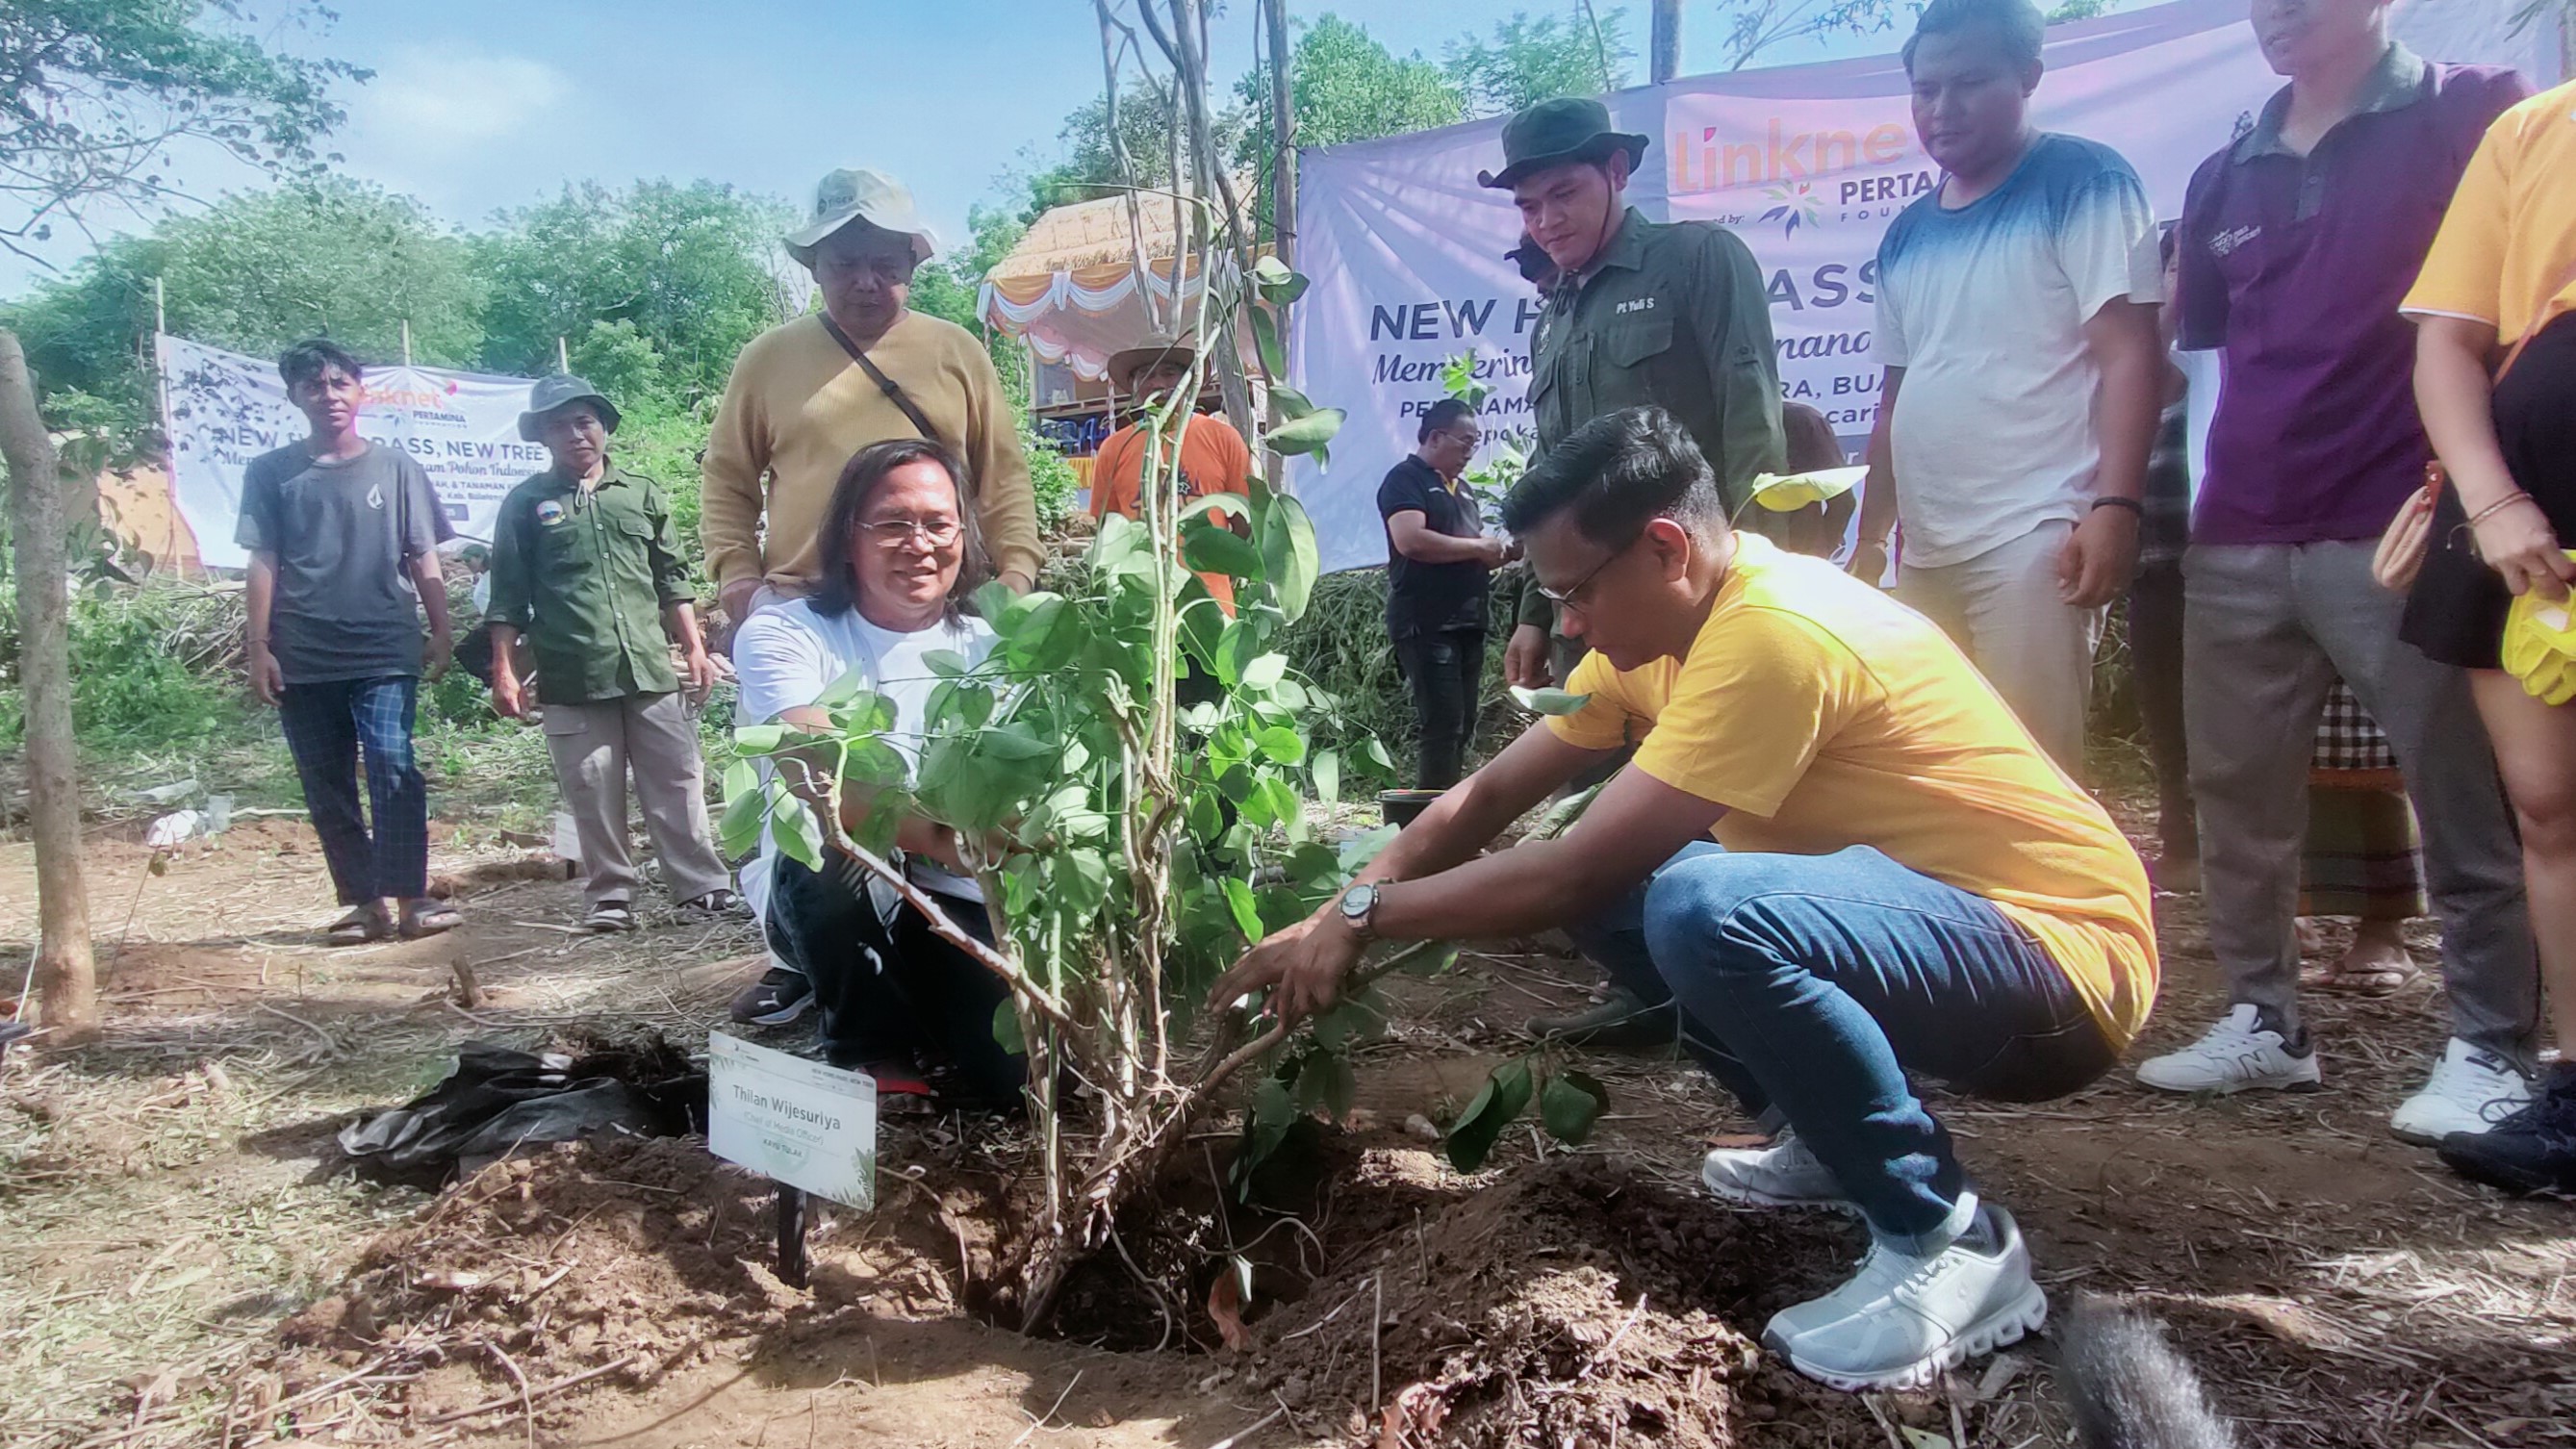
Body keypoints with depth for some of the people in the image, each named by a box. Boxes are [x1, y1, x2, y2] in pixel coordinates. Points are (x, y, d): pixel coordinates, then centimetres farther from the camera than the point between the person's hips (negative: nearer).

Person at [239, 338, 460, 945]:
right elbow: (263, 563, 6)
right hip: (304, 659, 2)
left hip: (385, 651, -2)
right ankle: (365, 902, 14)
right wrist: (260, 649, 1)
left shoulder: (394, 467, 7)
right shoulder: (271, 473, 8)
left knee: (394, 767, -15)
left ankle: (408, 898, -11)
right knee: (326, 786, 5)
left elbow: (423, 557, 8)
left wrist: (441, 632, 2)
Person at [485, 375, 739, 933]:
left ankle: (702, 885, 5)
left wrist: (694, 649, 11)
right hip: (571, 680, -1)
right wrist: (504, 671, 1)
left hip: (652, 670, 2)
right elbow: (508, 599, 8)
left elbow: (672, 581, 17)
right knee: (593, 795, 2)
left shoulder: (644, 494, 15)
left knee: (677, 786, 1)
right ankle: (610, 897, 11)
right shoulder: (525, 504, 9)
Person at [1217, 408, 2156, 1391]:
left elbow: (1574, 871, -26)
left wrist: (1363, 917, -14)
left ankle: (1948, 1242, -13)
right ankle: (1824, 1138, 16)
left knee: (1708, 914, -35)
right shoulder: (1661, 619, 3)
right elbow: (1487, 800, 5)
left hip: (2057, 959, -9)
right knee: (1606, 880, 4)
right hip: (1923, 910, 9)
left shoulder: (1773, 635, -26)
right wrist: (1333, 918, -5)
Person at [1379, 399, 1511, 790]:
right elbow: (1411, 540, -21)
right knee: (1443, 725, -13)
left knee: (1462, 727, 9)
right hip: (1426, 625, -9)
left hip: (1467, 623, 9)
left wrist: (1502, 552, 8)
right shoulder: (1406, 479, -5)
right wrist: (1479, 546, -12)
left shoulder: (1460, 490, 22)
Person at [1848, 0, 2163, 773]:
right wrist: (1871, 537, 19)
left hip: (2035, 535, -6)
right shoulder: (1907, 234, 18)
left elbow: (2129, 352, -9)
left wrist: (2113, 504, -21)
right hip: (1924, 549, 7)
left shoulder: (2081, 182, -1)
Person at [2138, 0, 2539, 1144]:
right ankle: (2262, 1021, 20)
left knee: (2462, 803, 0)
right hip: (2237, 539, 5)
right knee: (2236, 795, 8)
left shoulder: (2474, 117, 3)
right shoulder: (2225, 176, 17)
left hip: (2400, 526, -5)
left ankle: (2489, 1050, 10)